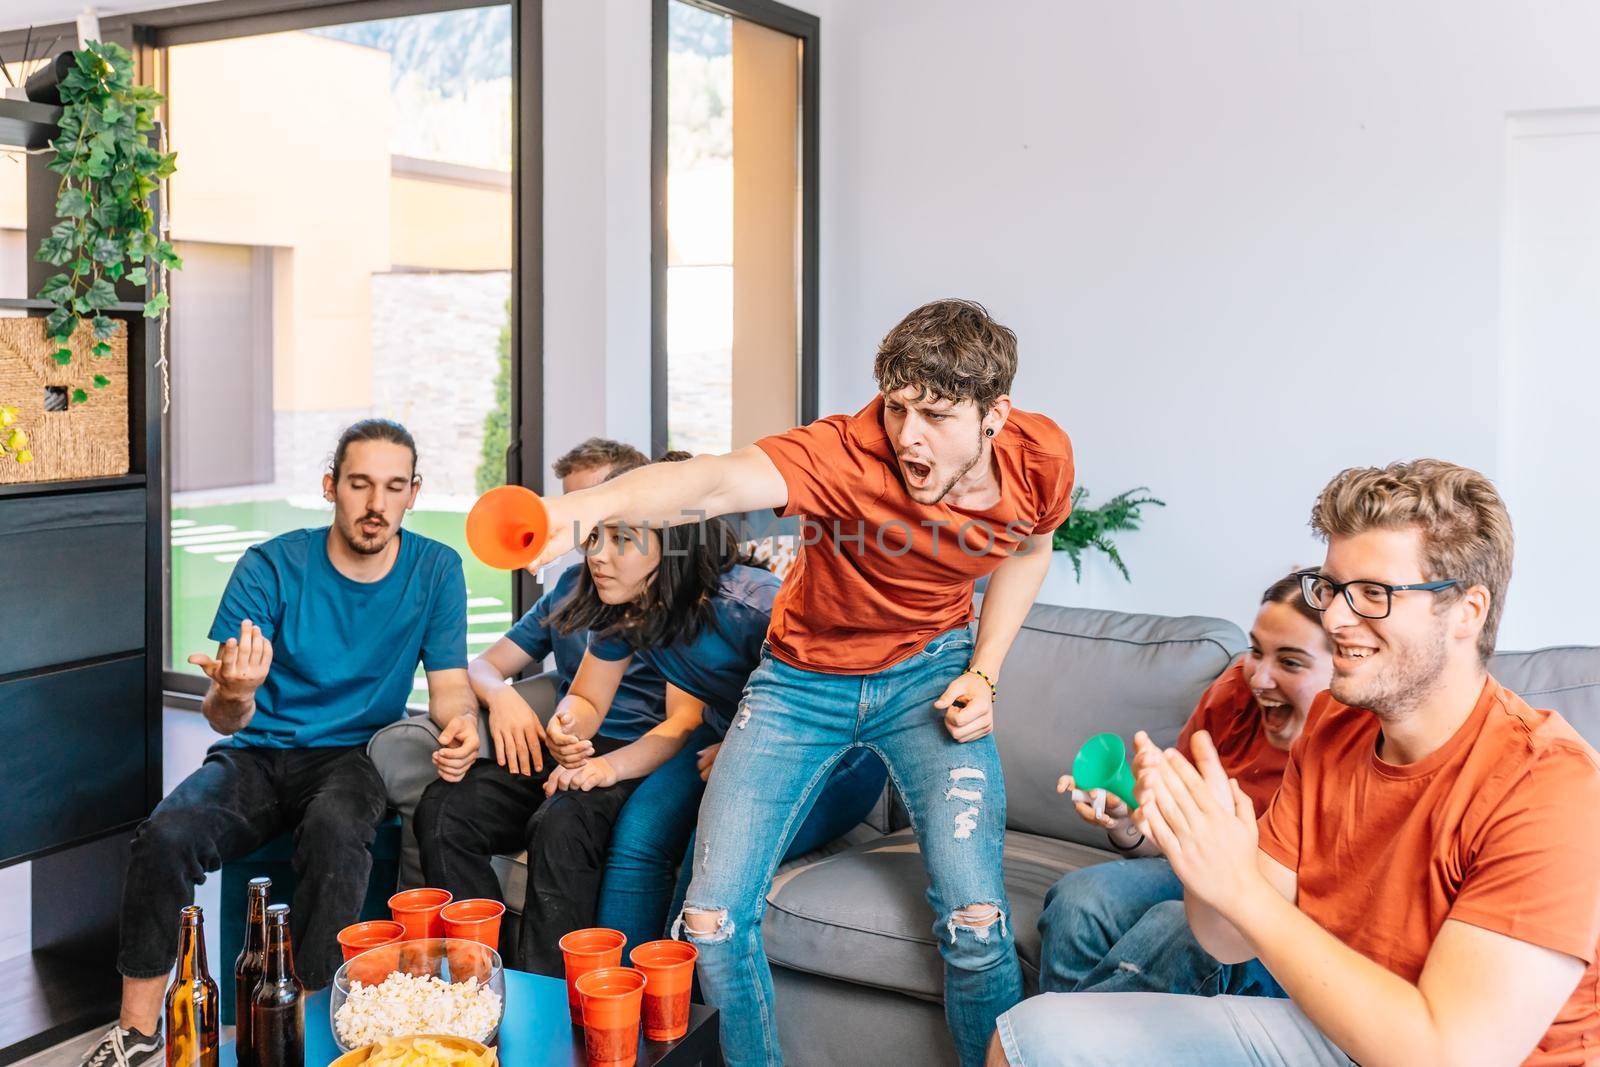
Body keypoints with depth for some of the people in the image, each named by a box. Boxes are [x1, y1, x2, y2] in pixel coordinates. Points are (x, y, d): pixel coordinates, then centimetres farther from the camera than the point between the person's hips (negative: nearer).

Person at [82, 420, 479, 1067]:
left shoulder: (435, 570, -2)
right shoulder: (271, 568, -6)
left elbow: (449, 685, 0)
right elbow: (222, 719, -8)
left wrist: (459, 723, -25)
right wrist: (232, 696, -34)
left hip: (350, 757, -1)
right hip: (255, 755, 1)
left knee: (334, 829, -35)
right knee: (165, 836, -27)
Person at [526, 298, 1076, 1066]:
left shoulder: (1040, 459, -15)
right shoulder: (846, 455, -30)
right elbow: (717, 481, -50)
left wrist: (984, 672, -4)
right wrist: (592, 505, -70)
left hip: (925, 673, 1)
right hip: (802, 677, -1)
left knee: (975, 918, -15)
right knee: (711, 922, -6)